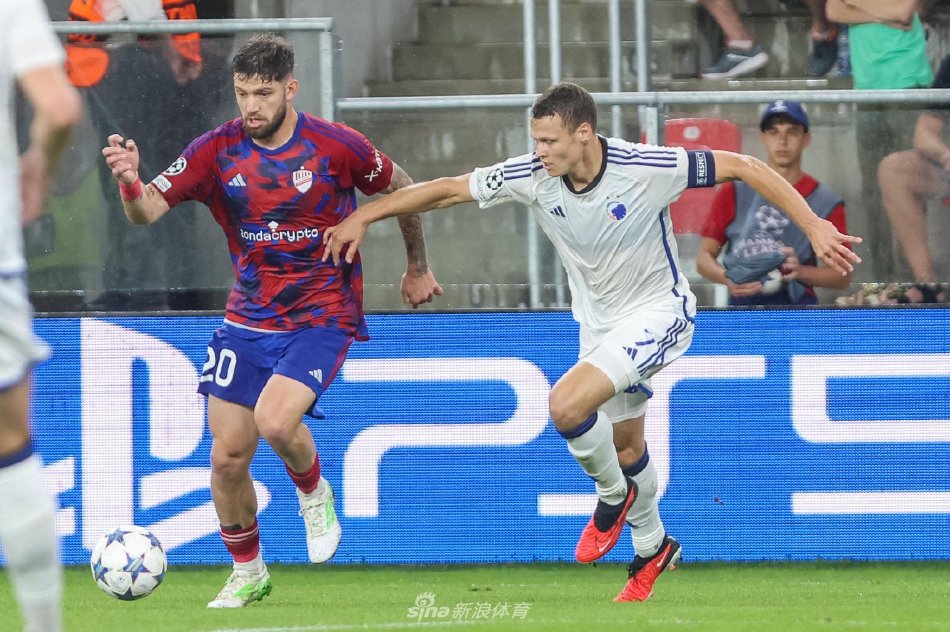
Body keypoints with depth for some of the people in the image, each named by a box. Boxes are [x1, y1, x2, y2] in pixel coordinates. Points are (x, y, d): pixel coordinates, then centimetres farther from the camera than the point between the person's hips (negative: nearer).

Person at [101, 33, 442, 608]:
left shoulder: (336, 146, -12)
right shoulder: (218, 151, -6)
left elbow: (401, 188, 6)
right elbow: (148, 211, -14)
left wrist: (418, 267, 17)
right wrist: (130, 182, -38)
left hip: (323, 318, -4)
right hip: (248, 319, 4)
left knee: (275, 420, -28)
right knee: (227, 457, 2)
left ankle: (315, 495, 6)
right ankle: (247, 574, 25)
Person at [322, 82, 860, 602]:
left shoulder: (646, 168, -28)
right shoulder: (533, 177, -16)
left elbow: (743, 166, -20)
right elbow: (446, 191, -6)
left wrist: (813, 226, -22)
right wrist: (361, 218, -8)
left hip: (658, 312, -6)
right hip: (599, 321, 6)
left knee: (567, 404, -25)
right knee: (626, 449, 17)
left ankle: (613, 495, 3)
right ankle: (652, 548, 42)